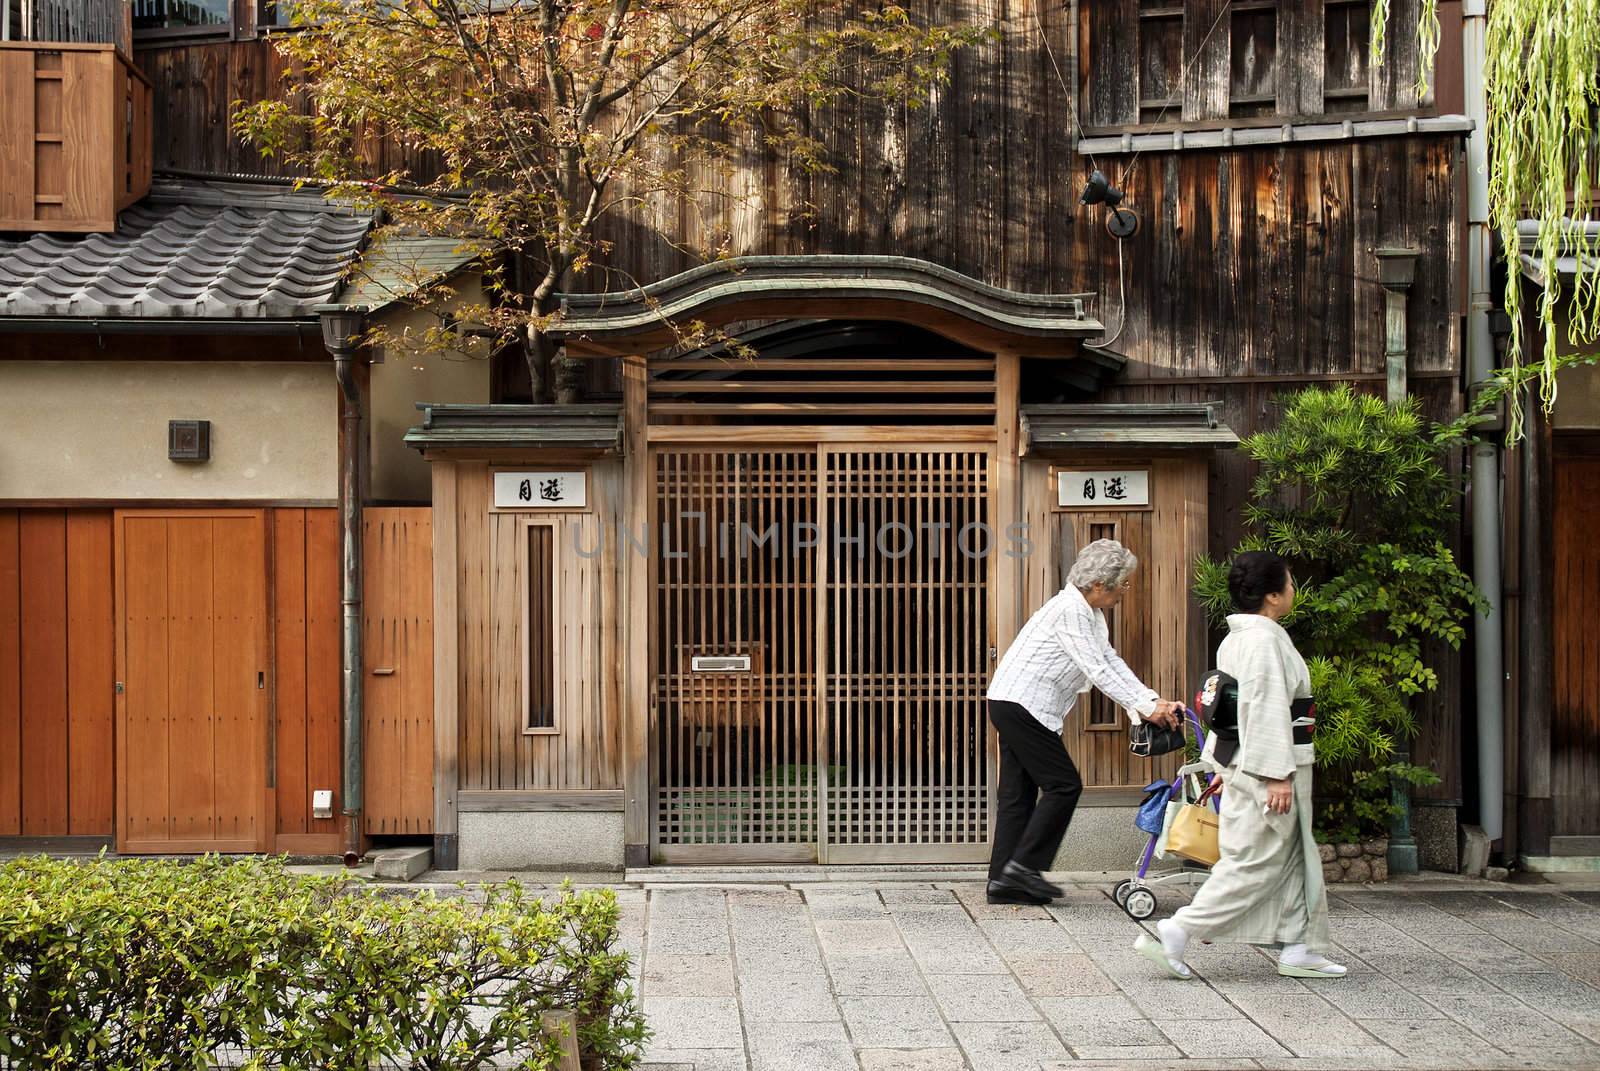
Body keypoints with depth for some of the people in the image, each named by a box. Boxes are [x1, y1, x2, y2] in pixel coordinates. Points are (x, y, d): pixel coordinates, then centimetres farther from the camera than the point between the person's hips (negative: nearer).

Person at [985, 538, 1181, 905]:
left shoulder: (1091, 613, 15)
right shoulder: (1070, 610, -17)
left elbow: (1111, 662, 13)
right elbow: (1097, 670, -20)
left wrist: (1154, 701, 3)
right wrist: (1144, 708, -19)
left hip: (1013, 707, 10)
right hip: (1021, 706, -10)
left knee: (1019, 793, 8)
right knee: (1064, 785, -7)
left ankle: (1002, 881, 9)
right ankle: (1024, 865, -5)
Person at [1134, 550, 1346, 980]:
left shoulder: (1237, 638, 13)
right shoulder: (1264, 639, -18)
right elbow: (1267, 710, -23)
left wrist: (1224, 765, 22)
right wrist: (1277, 775, -23)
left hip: (1242, 762, 11)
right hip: (1264, 768, -11)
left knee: (1295, 860, 15)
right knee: (1254, 863, -6)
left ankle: (1301, 948, 19)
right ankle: (1176, 932, -8)